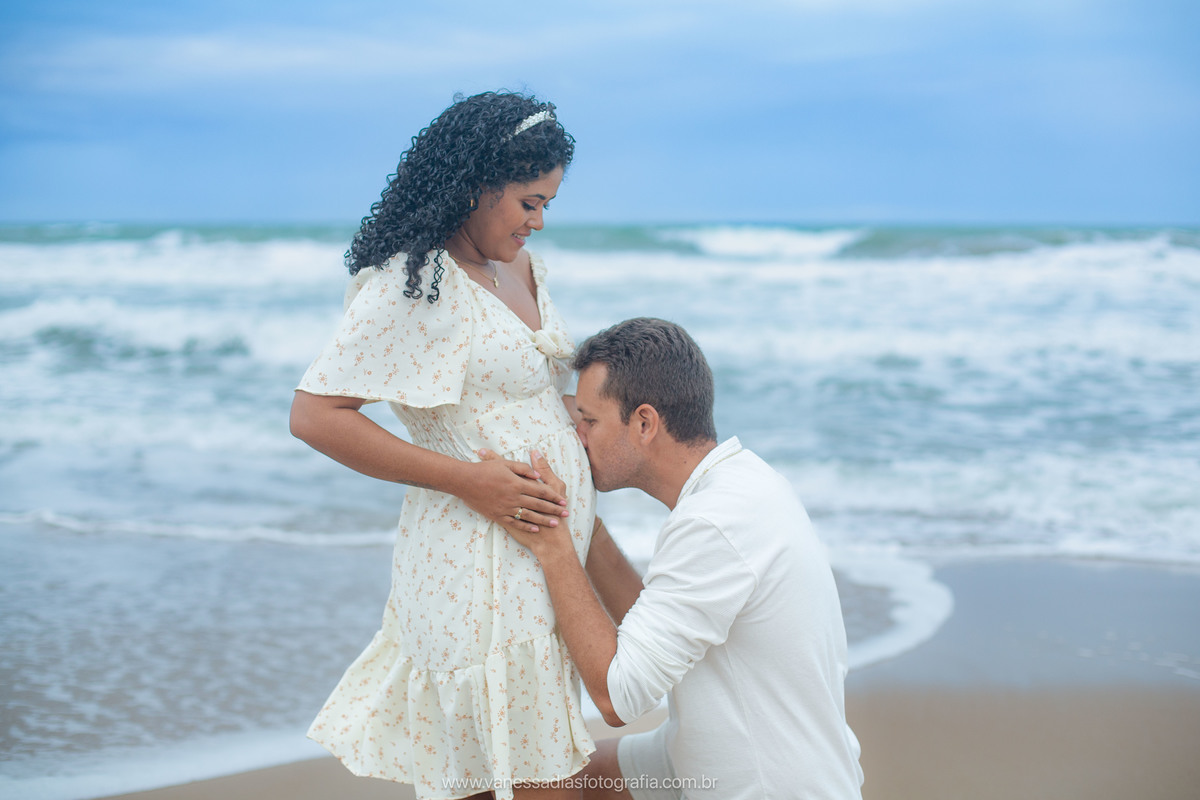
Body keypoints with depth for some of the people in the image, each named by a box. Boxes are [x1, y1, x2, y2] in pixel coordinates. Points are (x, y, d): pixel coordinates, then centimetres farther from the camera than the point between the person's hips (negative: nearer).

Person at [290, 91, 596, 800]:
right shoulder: (413, 284, -13)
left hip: (549, 549, 9)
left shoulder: (522, 266, 14)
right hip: (479, 559, -9)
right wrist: (470, 480, -18)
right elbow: (315, 416, -16)